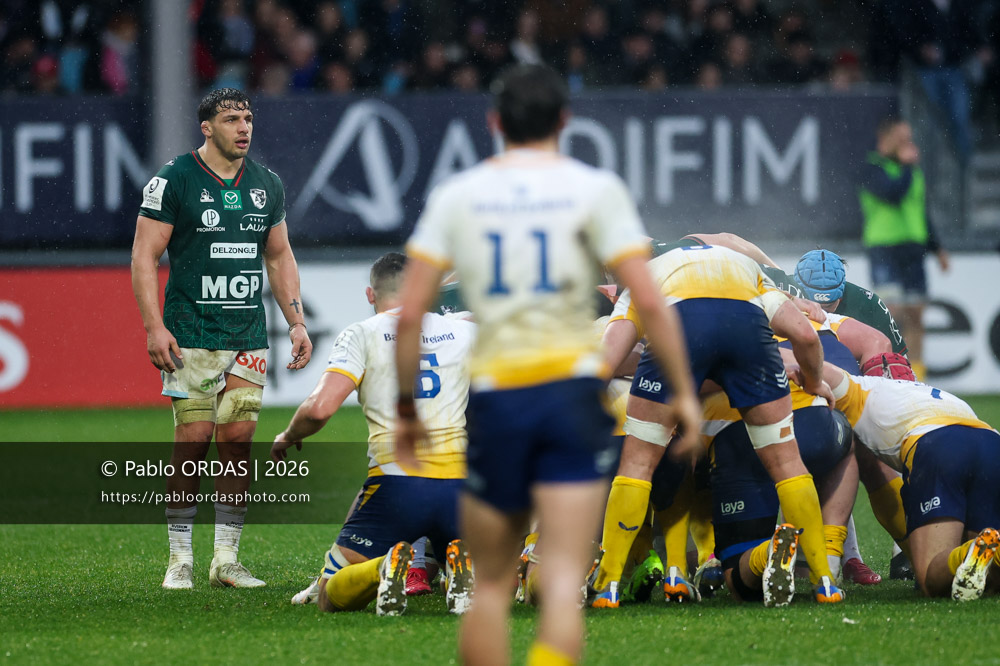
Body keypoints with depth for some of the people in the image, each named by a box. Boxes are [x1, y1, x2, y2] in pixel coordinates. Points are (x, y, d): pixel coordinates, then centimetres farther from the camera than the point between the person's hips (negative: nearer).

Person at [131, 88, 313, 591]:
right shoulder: (173, 181, -4)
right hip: (191, 337, -5)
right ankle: (180, 559, -1)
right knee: (193, 442, -8)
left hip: (249, 337, 5)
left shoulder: (266, 185, 12)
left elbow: (279, 256, 21)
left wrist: (296, 322, 11)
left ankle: (226, 559, 6)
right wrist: (154, 326, -14)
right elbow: (144, 256, -5)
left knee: (238, 440, 1)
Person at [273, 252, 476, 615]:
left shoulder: (361, 335, 6)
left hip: (396, 479, -2)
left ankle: (386, 568, -25)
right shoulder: (465, 331, 15)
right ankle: (462, 565, -14)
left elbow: (320, 407, -7)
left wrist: (288, 437, 13)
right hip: (457, 482, 2)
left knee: (331, 596, 9)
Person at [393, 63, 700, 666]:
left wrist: (407, 405, 12)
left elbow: (410, 313, 3)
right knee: (563, 580, -7)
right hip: (573, 389, -2)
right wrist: (684, 390, 3)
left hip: (493, 395, 2)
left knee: (491, 585, 14)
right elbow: (649, 301, -5)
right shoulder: (595, 189, 2)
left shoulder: (456, 195, 7)